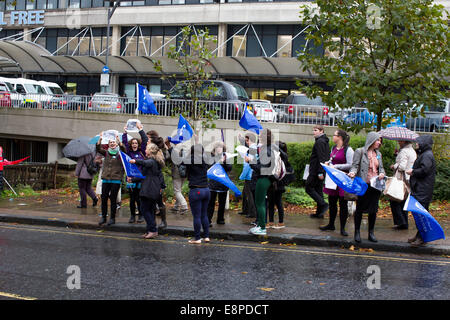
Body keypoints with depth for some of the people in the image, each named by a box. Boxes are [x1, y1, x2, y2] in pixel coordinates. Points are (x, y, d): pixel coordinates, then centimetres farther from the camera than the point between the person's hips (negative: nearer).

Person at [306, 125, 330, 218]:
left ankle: (323, 204, -12)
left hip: (316, 171, -10)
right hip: (321, 171, 10)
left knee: (308, 187, -3)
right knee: (318, 189, 12)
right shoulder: (325, 141, 16)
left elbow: (321, 158, -21)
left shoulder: (319, 142, -14)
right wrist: (321, 172, 18)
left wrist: (320, 172, -23)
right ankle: (319, 212, 13)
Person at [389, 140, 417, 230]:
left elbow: (402, 166, -21)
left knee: (394, 200, -2)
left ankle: (400, 222, -8)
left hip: (402, 179, -9)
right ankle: (404, 223, 15)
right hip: (410, 180, 9)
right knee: (403, 201, 13)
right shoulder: (413, 151, 14)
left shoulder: (404, 151, -14)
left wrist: (394, 166, -2)